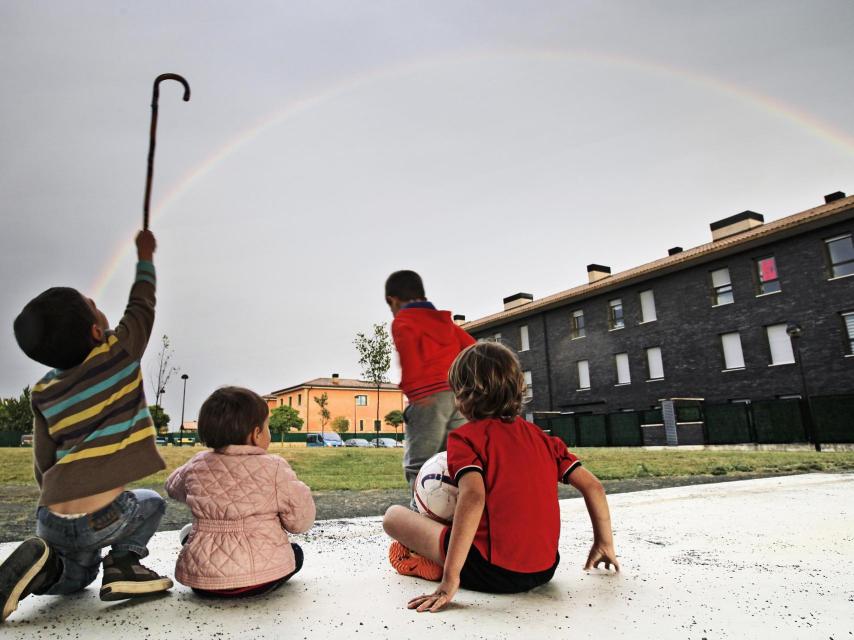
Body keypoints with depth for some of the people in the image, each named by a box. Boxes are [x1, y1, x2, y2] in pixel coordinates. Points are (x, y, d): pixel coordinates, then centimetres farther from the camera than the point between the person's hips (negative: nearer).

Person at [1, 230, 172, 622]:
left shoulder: (43, 392, 9)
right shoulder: (120, 353, -6)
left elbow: (44, 465, 13)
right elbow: (142, 306, 13)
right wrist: (145, 256, 26)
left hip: (51, 519, 5)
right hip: (100, 517, -4)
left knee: (76, 576, 32)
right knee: (150, 504, 29)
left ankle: (40, 564, 1)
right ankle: (124, 563, 5)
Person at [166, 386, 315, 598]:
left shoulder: (196, 467, -2)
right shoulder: (274, 468, -14)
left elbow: (173, 487, 22)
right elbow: (301, 520, -7)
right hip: (260, 578, -5)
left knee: (188, 532, 31)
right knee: (295, 552, 23)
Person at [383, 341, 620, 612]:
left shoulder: (464, 437, -8)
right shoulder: (539, 436, 8)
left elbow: (473, 497, -26)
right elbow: (593, 487, 7)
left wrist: (450, 580, -24)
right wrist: (605, 544, 20)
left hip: (495, 572, -6)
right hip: (545, 569, 6)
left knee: (394, 515, 5)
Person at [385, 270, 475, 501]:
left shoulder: (403, 321, 7)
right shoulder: (445, 320, 26)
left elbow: (409, 354, -13)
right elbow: (472, 348, 17)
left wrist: (411, 389, -12)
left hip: (429, 397, -6)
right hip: (461, 395, 7)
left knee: (417, 466, -4)